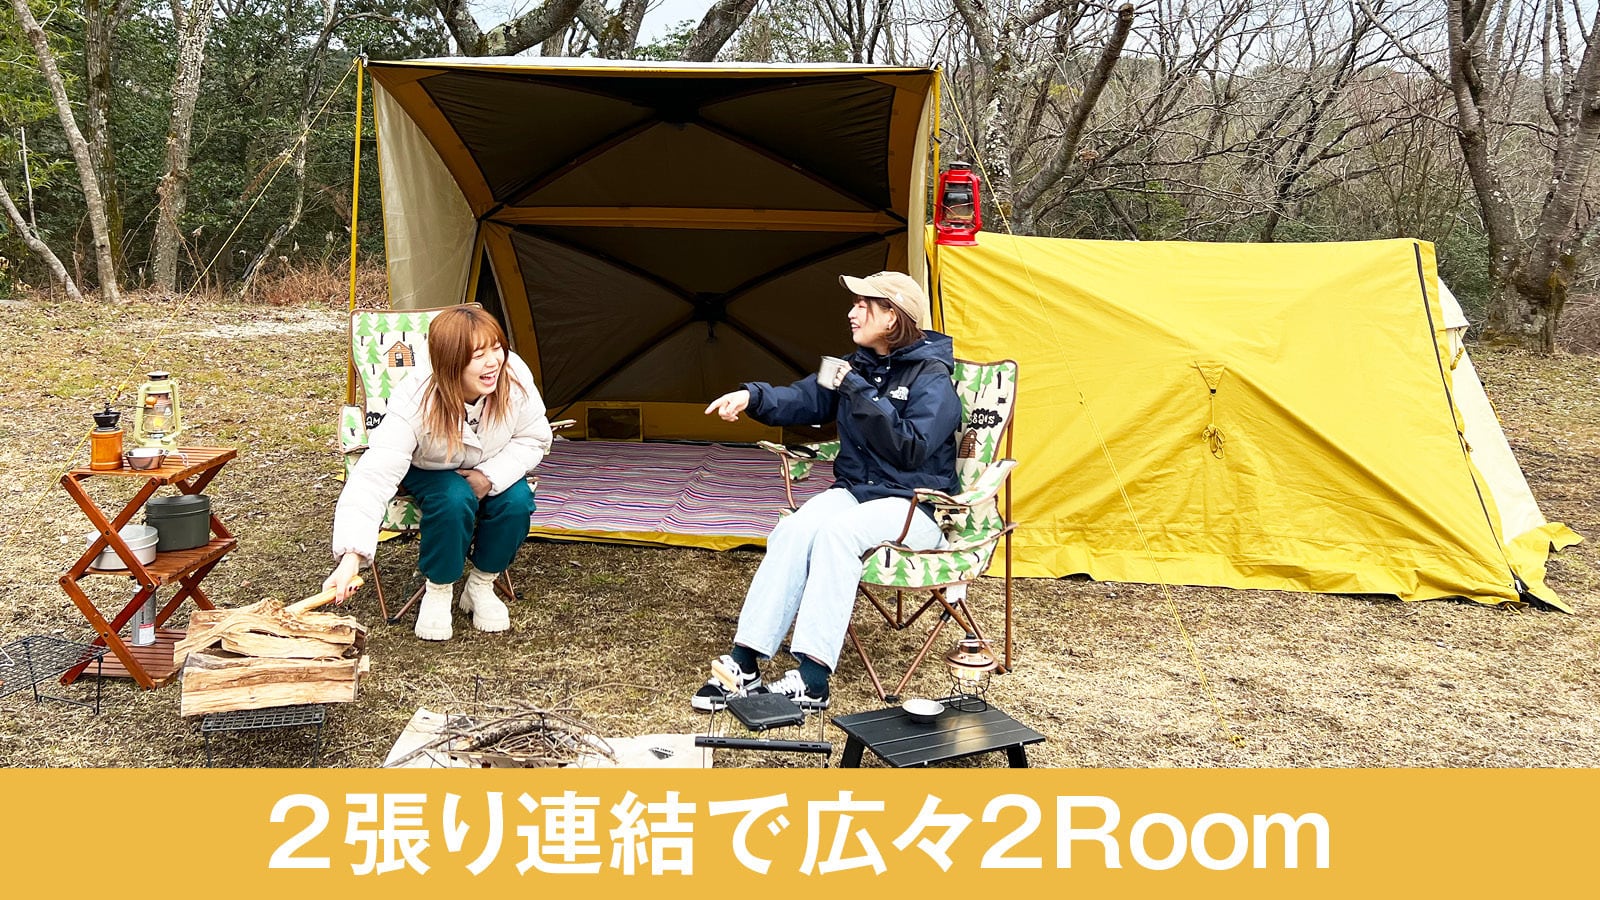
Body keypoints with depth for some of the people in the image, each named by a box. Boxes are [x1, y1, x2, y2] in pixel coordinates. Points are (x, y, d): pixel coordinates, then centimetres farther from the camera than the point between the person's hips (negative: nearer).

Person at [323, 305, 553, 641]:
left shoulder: (515, 377, -31)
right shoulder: (415, 402, -39)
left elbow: (533, 439, -14)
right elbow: (374, 477, -43)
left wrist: (490, 476, -30)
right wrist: (352, 557, -52)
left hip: (491, 470, 3)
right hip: (428, 471, -3)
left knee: (517, 501, -27)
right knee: (455, 500, -34)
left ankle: (481, 586, -1)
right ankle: (437, 591, -9)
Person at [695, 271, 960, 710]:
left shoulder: (932, 378, -11)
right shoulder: (859, 365, 12)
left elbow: (910, 450, -22)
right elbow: (803, 399, 9)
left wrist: (861, 394, -24)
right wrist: (753, 396, -10)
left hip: (915, 506, -6)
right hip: (854, 489, 6)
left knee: (838, 530, -35)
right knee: (794, 529, -25)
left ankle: (812, 679, -35)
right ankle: (743, 665, -28)